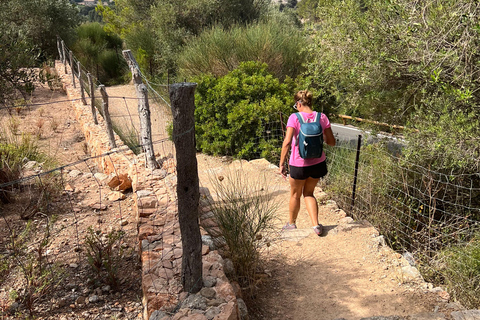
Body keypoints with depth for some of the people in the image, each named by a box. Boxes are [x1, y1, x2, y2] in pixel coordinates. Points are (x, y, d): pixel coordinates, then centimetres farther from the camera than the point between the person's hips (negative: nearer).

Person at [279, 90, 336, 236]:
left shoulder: (294, 118, -14)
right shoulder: (322, 117, -3)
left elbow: (287, 142, -23)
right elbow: (332, 142, 0)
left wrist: (281, 164, -17)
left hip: (299, 165, -3)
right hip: (318, 163, 4)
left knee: (295, 195, 20)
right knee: (308, 193, 24)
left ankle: (291, 224, 39)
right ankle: (316, 224, 13)